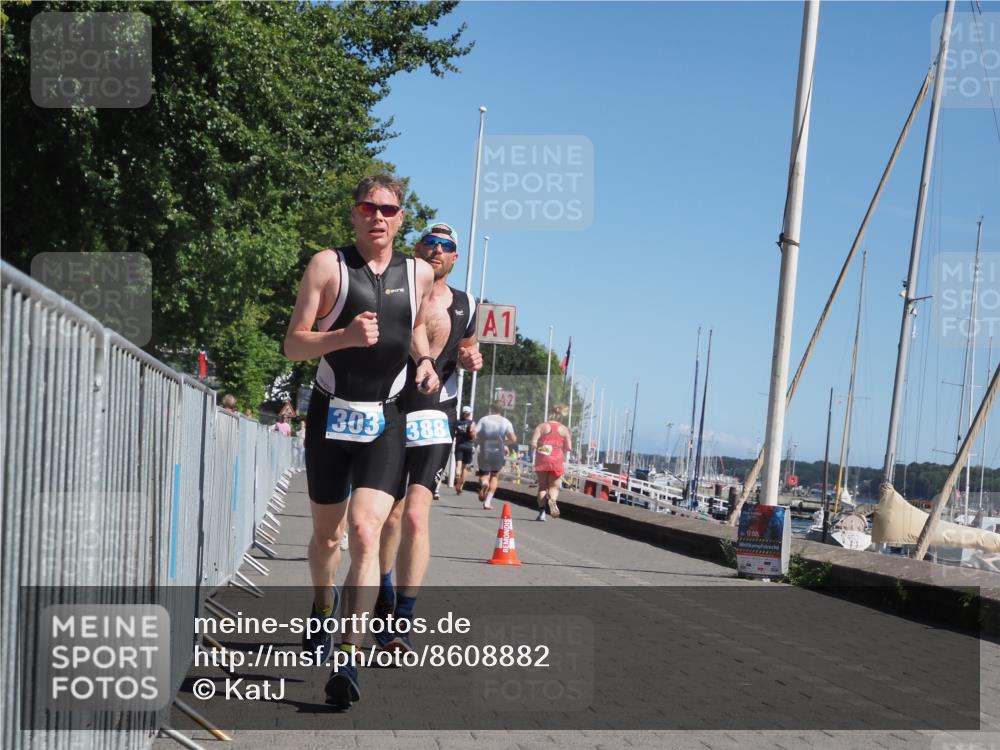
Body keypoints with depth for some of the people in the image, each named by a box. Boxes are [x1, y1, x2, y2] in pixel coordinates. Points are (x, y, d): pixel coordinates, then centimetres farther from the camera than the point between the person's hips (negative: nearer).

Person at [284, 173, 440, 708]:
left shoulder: (419, 274, 5)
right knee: (326, 533, 15)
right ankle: (322, 609, 45)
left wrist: (423, 359, 6)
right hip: (331, 414, 0)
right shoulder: (328, 266, -4)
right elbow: (293, 345, -7)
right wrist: (346, 335, -25)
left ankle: (350, 658, -18)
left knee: (365, 532, -16)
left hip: (386, 421, 0)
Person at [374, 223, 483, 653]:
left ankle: (400, 627, -15)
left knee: (415, 516, -17)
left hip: (433, 419, 0)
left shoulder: (464, 307, 9)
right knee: (389, 518, 9)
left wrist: (470, 361, 4)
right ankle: (385, 606, 34)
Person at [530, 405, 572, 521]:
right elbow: (568, 447, 1)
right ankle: (552, 499, -27)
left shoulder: (542, 426, 2)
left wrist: (536, 448, 12)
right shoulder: (564, 429, 5)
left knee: (542, 486, 10)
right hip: (557, 460, 0)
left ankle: (541, 511, -1)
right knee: (554, 486, 7)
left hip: (542, 459, 0)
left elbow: (533, 443, -8)